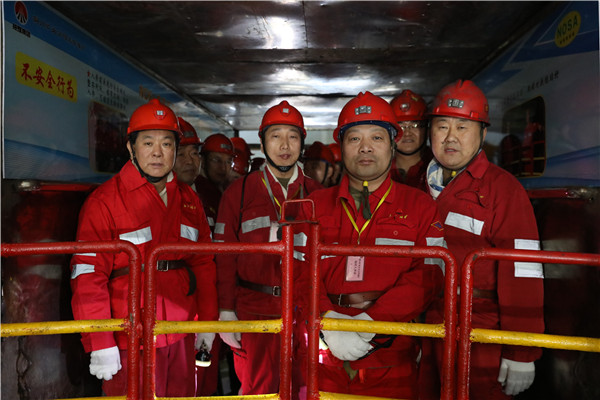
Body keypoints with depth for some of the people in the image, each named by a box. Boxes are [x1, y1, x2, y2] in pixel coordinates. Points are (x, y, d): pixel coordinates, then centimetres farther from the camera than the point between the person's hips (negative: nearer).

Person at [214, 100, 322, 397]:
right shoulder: (239, 192, 1)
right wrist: (226, 311, -5)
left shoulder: (315, 194, 6)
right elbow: (225, 256, -1)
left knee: (301, 388, 12)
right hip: (254, 311, -1)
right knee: (256, 388, 7)